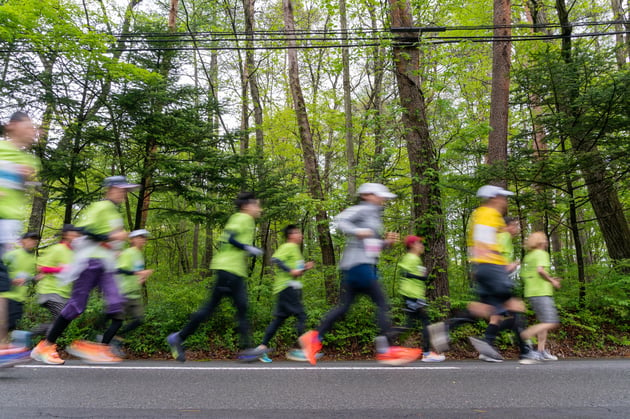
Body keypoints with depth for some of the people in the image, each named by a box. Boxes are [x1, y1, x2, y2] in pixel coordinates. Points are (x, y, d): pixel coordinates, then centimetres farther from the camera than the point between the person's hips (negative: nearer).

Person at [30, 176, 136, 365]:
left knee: (116, 303, -7)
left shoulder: (115, 213, 20)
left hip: (106, 265, 8)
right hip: (91, 260, -8)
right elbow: (83, 229, -19)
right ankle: (45, 346, 10)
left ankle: (87, 345, -1)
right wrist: (110, 237, -21)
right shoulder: (100, 207, -8)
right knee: (77, 304, -5)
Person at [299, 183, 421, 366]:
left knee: (344, 306, 8)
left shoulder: (375, 215, 25)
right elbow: (339, 219, -15)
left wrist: (387, 242, 12)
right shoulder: (362, 210, -3)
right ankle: (385, 350, -7)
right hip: (357, 263, -10)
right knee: (382, 303, -10)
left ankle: (314, 338, 13)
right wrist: (357, 231, -27)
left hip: (367, 265, 10)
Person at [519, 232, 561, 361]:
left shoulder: (527, 256, 19)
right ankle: (524, 336, -20)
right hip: (541, 293, -9)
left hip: (530, 293, 9)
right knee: (551, 323, -11)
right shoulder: (542, 254, -4)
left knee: (544, 322, 14)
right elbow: (540, 269, -21)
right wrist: (552, 281, -6)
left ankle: (542, 351, 12)